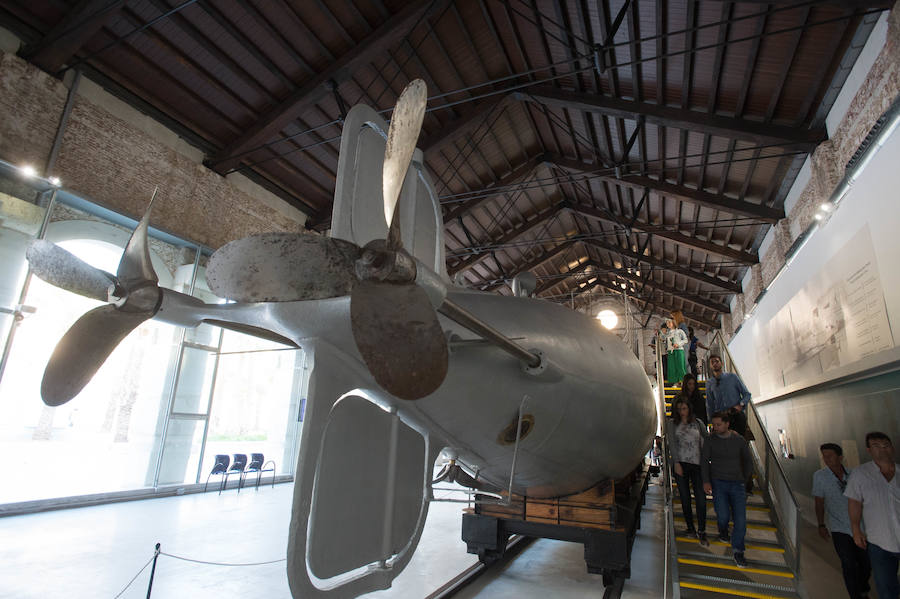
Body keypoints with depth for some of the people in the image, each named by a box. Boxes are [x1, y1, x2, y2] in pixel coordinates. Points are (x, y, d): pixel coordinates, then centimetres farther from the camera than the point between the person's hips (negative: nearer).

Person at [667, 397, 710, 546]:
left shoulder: (698, 423, 10)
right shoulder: (672, 424, 6)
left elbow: (706, 440, 11)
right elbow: (672, 444, -1)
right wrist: (676, 463, -8)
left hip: (697, 463, 1)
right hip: (680, 463, 0)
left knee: (700, 497, -7)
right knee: (685, 497, 4)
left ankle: (701, 531, 1)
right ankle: (690, 528, 16)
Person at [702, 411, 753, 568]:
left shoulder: (739, 440, 3)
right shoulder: (711, 440, 0)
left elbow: (747, 461, 16)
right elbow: (704, 460, 1)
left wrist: (744, 480, 11)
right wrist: (706, 481, -8)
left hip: (736, 484, 1)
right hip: (718, 483, -1)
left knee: (740, 518, -7)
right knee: (723, 516, -11)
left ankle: (738, 551, 7)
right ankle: (723, 531, 24)